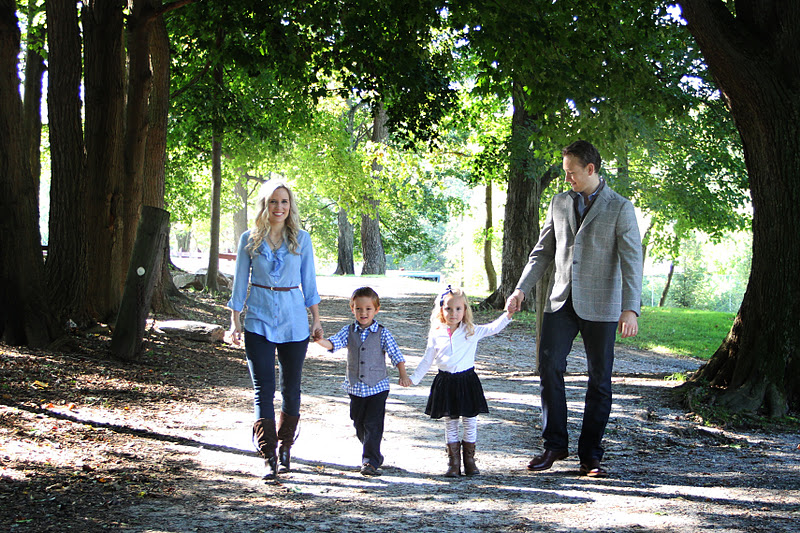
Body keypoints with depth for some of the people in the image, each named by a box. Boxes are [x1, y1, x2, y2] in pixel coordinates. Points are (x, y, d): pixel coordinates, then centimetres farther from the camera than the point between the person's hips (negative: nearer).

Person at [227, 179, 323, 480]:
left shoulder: (301, 240, 3)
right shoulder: (249, 240, 2)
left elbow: (309, 282, 8)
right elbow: (240, 282, 7)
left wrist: (316, 319, 7)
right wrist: (235, 320, 4)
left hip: (293, 322, 1)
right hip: (259, 322, -1)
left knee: (291, 388, 9)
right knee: (263, 389, -8)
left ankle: (285, 449, 25)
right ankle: (269, 458, -9)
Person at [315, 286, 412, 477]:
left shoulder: (382, 333, -5)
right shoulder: (349, 331, 1)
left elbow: (396, 355, -4)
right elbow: (334, 343, -13)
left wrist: (403, 375, -14)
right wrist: (320, 340, -34)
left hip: (377, 387, -4)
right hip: (355, 387, 4)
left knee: (373, 424, -8)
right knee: (359, 424, 13)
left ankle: (370, 461, -5)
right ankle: (374, 454, 30)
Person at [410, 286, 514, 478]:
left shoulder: (472, 332, 0)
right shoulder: (436, 335, 3)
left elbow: (493, 328, -9)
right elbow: (427, 360, 10)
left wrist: (508, 315, -25)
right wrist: (413, 379, 7)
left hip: (467, 381, -1)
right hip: (445, 382, 1)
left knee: (470, 422, 4)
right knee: (450, 423, 5)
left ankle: (469, 460, 16)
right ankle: (453, 463, 11)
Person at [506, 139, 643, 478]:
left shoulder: (620, 208, -5)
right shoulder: (559, 203, 10)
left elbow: (631, 262, -11)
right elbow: (542, 251, 16)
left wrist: (630, 309, -21)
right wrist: (521, 289, 6)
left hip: (600, 307, -4)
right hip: (561, 301, 4)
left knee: (599, 380, 2)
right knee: (549, 367, -5)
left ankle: (590, 456, 11)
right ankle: (554, 445, 8)